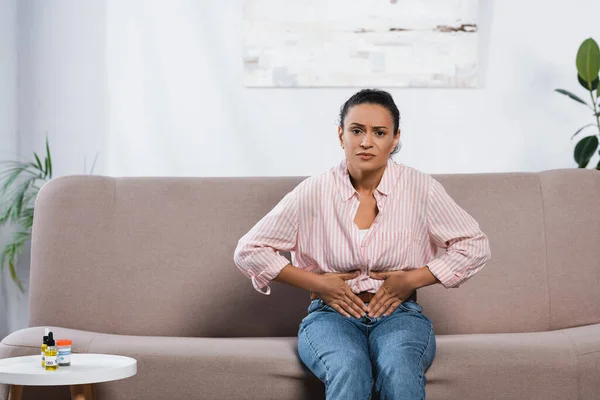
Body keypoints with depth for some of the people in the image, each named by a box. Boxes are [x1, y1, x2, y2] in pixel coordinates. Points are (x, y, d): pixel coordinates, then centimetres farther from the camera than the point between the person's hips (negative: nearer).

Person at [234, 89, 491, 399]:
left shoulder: (420, 188, 1)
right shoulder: (313, 192, -1)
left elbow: (475, 246, 7)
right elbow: (248, 251, 4)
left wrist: (411, 280, -3)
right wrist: (317, 284, -4)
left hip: (399, 315, 0)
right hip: (331, 315, 0)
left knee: (399, 370, -36)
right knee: (349, 370, -37)